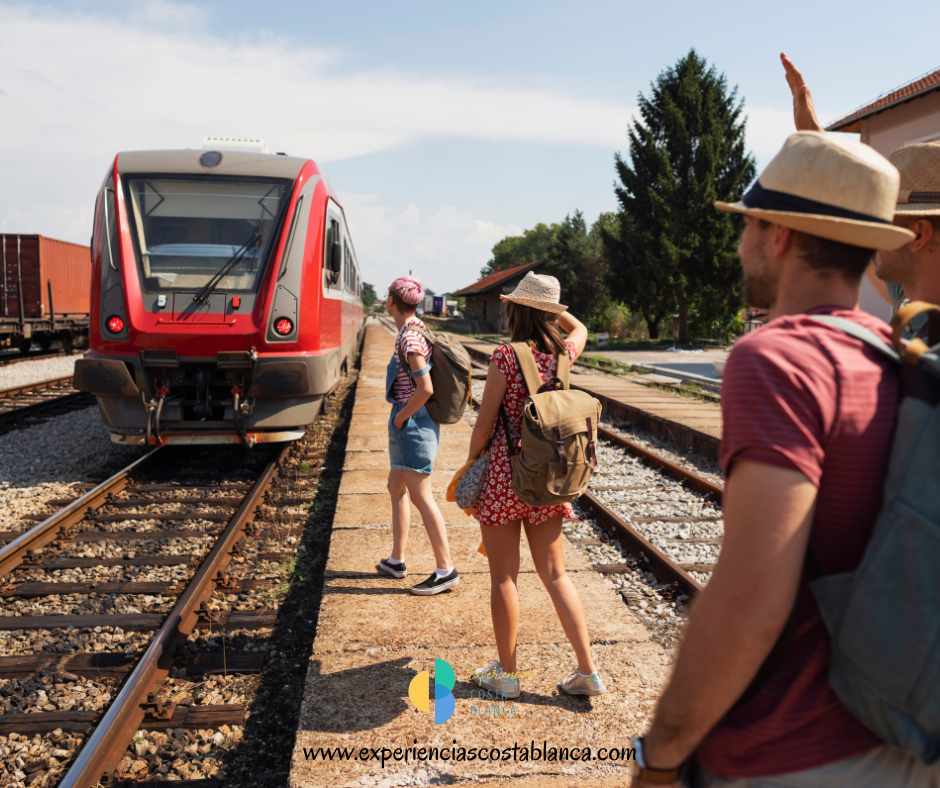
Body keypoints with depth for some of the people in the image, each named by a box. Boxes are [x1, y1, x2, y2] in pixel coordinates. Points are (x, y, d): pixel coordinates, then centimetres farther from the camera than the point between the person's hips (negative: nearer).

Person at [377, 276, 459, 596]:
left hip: (414, 422, -10)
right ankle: (396, 561, 28)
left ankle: (446, 569, 0)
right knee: (396, 489, 17)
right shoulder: (416, 330, 11)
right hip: (407, 423, 10)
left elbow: (425, 389, -24)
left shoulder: (409, 339, -18)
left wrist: (400, 417, -11)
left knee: (420, 495, -7)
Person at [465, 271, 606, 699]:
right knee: (554, 573, 13)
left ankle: (506, 673, 19)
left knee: (503, 576, 7)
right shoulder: (563, 355, 2)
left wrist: (469, 465, 3)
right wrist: (550, 305, 21)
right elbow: (580, 329, 28)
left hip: (504, 472, -5)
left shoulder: (506, 357, -13)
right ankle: (588, 671, 15)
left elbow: (484, 424, -10)